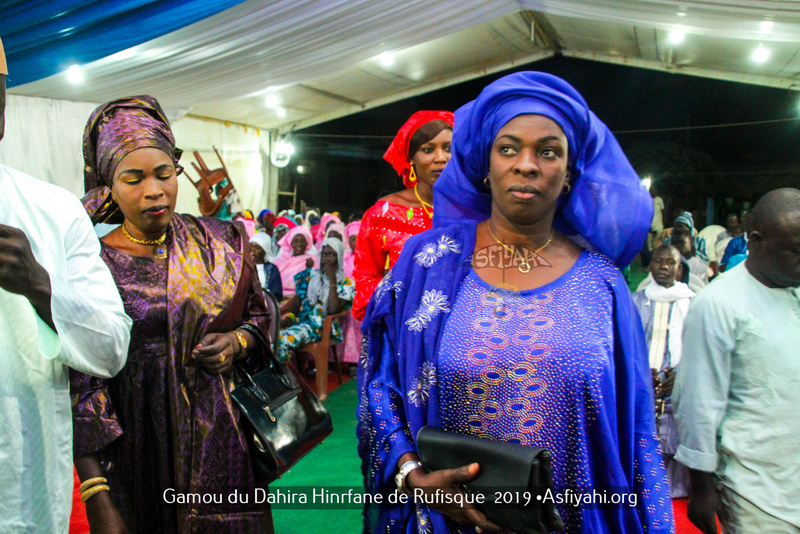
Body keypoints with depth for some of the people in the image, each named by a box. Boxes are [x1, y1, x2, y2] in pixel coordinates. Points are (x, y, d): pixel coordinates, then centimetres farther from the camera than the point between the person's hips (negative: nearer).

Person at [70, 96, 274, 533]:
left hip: (223, 442, 3)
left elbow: (258, 313, 14)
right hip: (136, 458, -2)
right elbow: (80, 390, -8)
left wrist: (238, 341, -9)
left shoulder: (219, 242, 2)